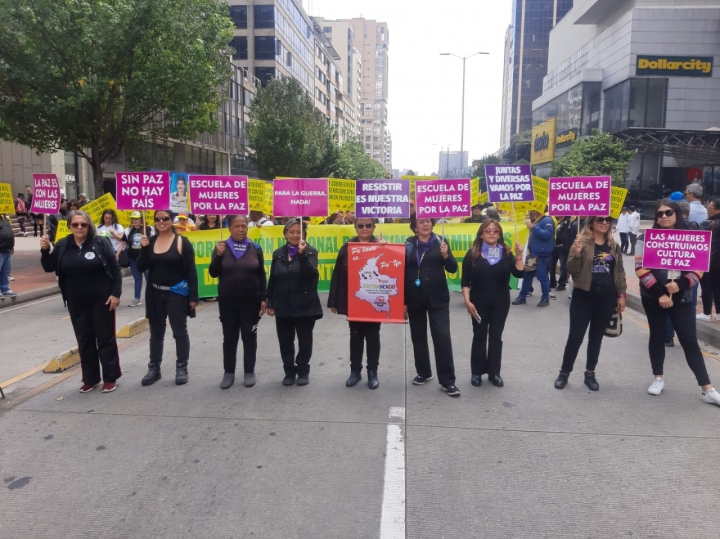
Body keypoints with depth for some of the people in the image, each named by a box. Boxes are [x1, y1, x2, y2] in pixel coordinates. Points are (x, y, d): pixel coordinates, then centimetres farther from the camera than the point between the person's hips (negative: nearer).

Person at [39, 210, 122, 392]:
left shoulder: (101, 242, -7)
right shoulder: (62, 245, 4)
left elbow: (115, 269, -7)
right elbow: (49, 268, 6)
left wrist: (116, 293, -13)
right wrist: (46, 250, -11)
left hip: (101, 300, -4)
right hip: (76, 303, 4)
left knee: (105, 338, 3)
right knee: (84, 340, 11)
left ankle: (110, 378, 13)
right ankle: (90, 378, 23)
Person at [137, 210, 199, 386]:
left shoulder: (182, 242, -7)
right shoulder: (150, 241, 6)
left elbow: (191, 271, -8)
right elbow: (141, 268, 3)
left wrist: (193, 296, -13)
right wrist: (144, 248, -11)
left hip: (177, 293, -4)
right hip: (155, 294, 4)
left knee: (180, 332, 4)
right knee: (156, 333, 12)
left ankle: (181, 368, 14)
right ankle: (154, 368, 22)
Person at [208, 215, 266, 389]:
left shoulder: (255, 248, 0)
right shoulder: (222, 247, 0)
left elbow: (261, 276, 2)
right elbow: (213, 273, -3)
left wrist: (263, 298, -2)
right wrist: (218, 255, -17)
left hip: (251, 300, 0)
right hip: (227, 300, 1)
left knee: (249, 336, 6)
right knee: (229, 337, 8)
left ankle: (249, 372, 16)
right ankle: (229, 372, 18)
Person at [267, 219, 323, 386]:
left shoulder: (310, 251, -3)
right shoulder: (278, 254, 7)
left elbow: (311, 274, -20)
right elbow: (272, 280, 9)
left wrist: (302, 254, -30)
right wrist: (270, 303, 7)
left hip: (305, 305, -3)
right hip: (283, 306, 3)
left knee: (304, 340, 7)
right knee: (285, 341, 7)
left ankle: (303, 371, 22)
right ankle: (289, 371, 22)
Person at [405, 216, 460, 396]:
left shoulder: (440, 242, 1)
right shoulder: (408, 245, -1)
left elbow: (453, 269, -1)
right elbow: (402, 274, 1)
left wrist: (445, 255, -21)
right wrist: (403, 301, 1)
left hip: (438, 298, -1)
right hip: (415, 298, 1)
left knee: (442, 336, -6)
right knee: (418, 336, 11)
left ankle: (447, 380, 0)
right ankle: (423, 372, 28)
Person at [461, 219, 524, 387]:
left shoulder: (506, 253, 1)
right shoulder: (473, 253, -5)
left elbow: (519, 273, -10)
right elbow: (465, 281, -5)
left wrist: (519, 256, -23)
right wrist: (467, 301, -12)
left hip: (501, 302, 2)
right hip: (479, 302, -2)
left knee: (496, 336, 9)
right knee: (479, 336, 7)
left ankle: (494, 372, 20)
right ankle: (477, 372, 19)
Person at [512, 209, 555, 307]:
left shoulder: (547, 220, -10)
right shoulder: (536, 221, 18)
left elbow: (547, 235, -24)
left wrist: (533, 227, -23)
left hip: (542, 254, -9)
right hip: (533, 253, 9)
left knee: (542, 276, -4)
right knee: (527, 275, 11)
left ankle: (545, 299, 7)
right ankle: (522, 297, 18)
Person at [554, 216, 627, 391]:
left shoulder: (614, 245, 7)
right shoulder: (581, 242, -7)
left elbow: (619, 271, 13)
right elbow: (572, 270, -11)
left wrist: (622, 294, 7)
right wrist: (576, 254, -28)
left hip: (606, 298, 4)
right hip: (583, 296, -4)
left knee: (596, 337, 12)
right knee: (575, 336, -1)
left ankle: (590, 373, 25)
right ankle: (564, 372, 14)